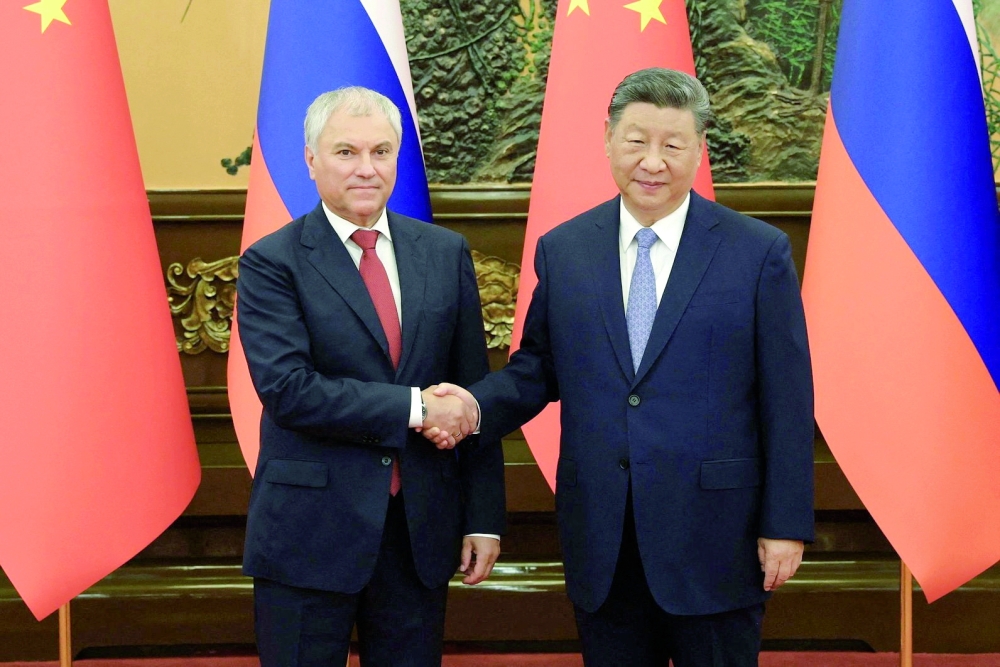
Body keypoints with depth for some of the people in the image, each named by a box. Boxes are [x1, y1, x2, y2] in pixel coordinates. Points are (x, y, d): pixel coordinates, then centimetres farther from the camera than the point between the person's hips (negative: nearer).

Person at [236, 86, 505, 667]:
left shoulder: (447, 253, 7)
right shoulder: (271, 264, -5)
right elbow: (288, 390, -17)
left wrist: (485, 518, 3)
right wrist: (413, 407, -18)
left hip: (422, 531, 3)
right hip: (309, 533, -3)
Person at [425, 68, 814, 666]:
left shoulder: (759, 252, -3)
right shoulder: (562, 250, 6)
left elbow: (787, 400, -3)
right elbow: (537, 368, 12)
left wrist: (786, 526, -6)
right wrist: (476, 405, -9)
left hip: (714, 543, -2)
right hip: (602, 545, 3)